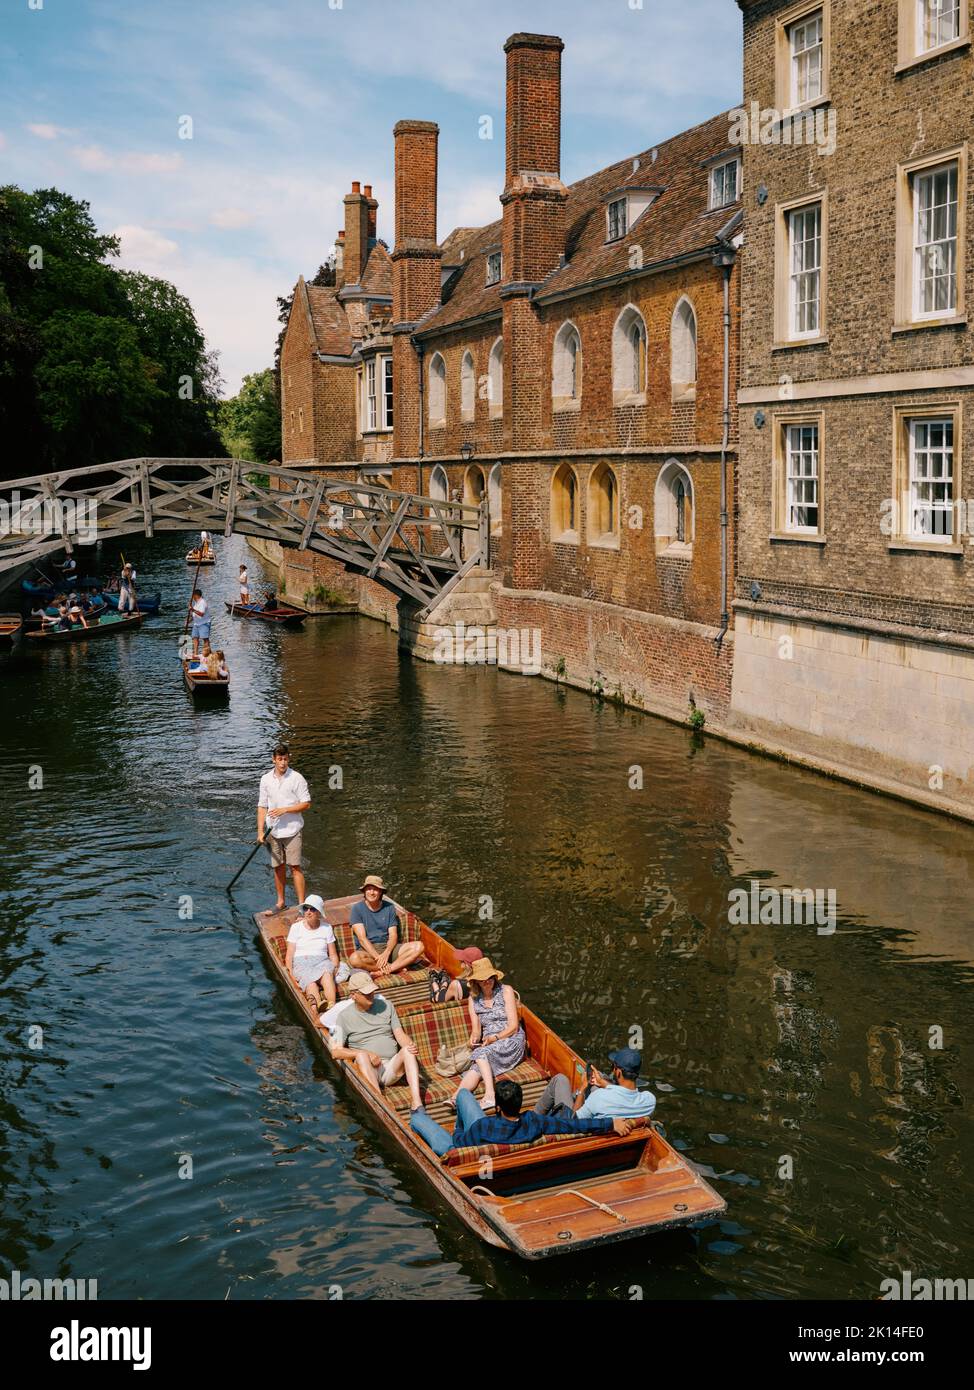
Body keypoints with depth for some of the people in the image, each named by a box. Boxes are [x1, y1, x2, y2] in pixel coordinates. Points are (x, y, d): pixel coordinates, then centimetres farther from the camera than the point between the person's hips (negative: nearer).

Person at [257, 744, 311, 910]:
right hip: (273, 831, 4)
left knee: (295, 867, -5)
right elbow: (262, 807, 7)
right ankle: (280, 901, 23)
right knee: (278, 867, 11)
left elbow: (306, 803, -6)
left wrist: (284, 810, -16)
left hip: (292, 830, -4)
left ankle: (301, 903, -2)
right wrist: (260, 831, 0)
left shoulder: (296, 778, -7)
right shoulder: (266, 779, 4)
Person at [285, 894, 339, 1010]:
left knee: (327, 973, -37)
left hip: (322, 962, 1)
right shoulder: (296, 927, 14)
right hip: (301, 962, -1)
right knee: (309, 979, -37)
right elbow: (289, 955, 8)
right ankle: (319, 1005, -64)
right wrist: (291, 976, -7)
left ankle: (332, 1005, -59)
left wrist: (335, 969, -3)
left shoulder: (326, 927, 18)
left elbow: (333, 954, 17)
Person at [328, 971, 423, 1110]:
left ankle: (416, 1103, -42)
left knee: (407, 1050, -28)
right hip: (366, 1069, -2)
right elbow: (335, 1051, -3)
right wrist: (366, 1054, -16)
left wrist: (410, 1045, -13)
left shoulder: (386, 1006, 15)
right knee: (362, 1055, -35)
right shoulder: (345, 1016, 5)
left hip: (391, 1068, 2)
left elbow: (400, 1034, 11)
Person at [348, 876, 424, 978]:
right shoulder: (357, 909, -2)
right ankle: (396, 968, -24)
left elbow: (393, 936, 1)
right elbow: (362, 938, -11)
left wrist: (386, 954, -20)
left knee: (418, 946, -21)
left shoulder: (389, 907, 7)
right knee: (354, 958, -39)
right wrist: (377, 957, -24)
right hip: (368, 950, -3)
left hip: (388, 947, 3)